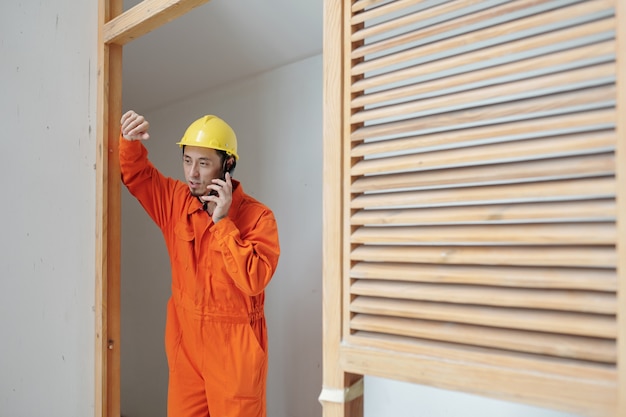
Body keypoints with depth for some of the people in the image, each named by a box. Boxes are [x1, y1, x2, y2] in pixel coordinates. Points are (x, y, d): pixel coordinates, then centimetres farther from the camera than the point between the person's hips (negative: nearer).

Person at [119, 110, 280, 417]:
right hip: (185, 344, 4)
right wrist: (130, 140, -13)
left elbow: (254, 280, -22)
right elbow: (135, 172, 8)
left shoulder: (258, 216, -13)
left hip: (235, 349, -4)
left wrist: (222, 222, -22)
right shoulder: (176, 201, 1)